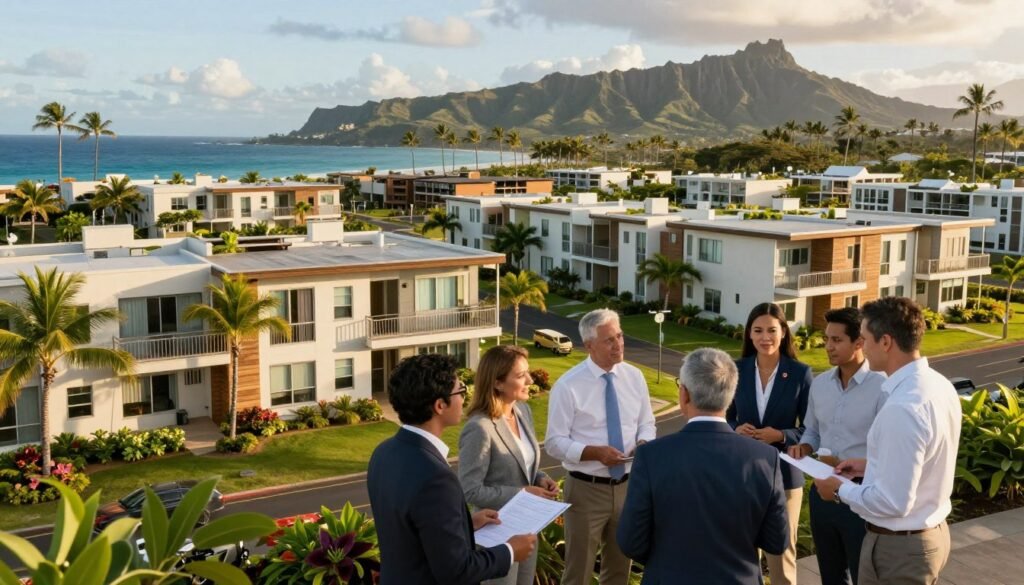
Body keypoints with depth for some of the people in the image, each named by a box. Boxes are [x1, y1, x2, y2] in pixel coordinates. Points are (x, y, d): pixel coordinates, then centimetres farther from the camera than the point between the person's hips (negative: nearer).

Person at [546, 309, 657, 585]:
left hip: (628, 485, 5)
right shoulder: (568, 386, -14)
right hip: (587, 489, -4)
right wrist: (595, 452, -27)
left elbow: (647, 424, 9)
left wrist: (643, 444, -13)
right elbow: (555, 443, -13)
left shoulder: (634, 377, 1)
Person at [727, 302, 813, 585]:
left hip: (783, 472, -2)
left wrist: (781, 436, -20)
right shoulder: (737, 370, -1)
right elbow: (725, 418, 7)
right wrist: (736, 429, -14)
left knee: (782, 553, 9)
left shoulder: (800, 373, -7)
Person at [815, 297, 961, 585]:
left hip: (898, 546, -9)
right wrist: (870, 466, 12)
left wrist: (841, 491, -13)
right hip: (933, 532, 9)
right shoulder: (938, 385, -1)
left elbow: (893, 502, -27)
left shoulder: (902, 408, -30)